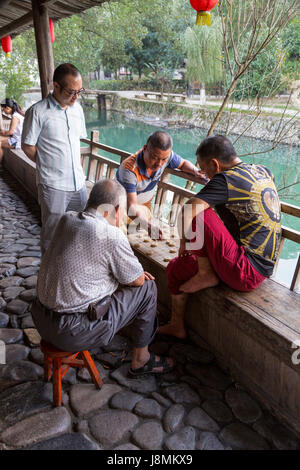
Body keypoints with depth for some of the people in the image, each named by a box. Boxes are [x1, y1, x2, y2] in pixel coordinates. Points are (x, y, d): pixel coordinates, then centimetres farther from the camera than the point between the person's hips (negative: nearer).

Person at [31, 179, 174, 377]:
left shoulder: (67, 219, 2)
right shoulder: (112, 236, -21)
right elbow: (137, 281, -7)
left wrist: (135, 271, 11)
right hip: (72, 334, -8)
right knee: (147, 288, 5)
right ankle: (141, 360, 22)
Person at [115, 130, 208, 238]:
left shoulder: (166, 155, -20)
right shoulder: (129, 169, -36)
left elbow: (183, 163, 3)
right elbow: (132, 206, -41)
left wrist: (195, 171, -21)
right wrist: (148, 225, -60)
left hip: (145, 205, 4)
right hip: (125, 206, -4)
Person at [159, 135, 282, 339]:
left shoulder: (226, 179, -19)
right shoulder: (264, 172, 7)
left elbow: (188, 210, -29)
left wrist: (184, 241, -11)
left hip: (246, 272, -10)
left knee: (198, 214, -21)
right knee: (175, 267, 16)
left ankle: (206, 275, -4)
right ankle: (177, 325, 31)